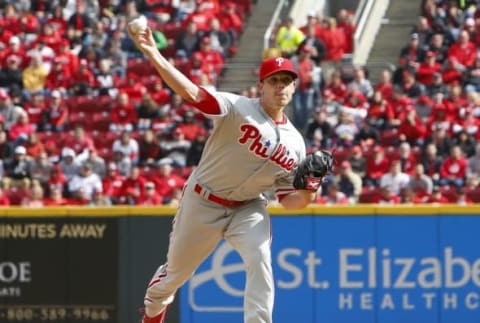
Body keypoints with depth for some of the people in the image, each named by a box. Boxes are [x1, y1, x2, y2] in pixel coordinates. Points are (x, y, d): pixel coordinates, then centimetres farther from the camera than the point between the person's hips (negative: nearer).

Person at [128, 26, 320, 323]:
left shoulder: (295, 143, -3)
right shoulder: (238, 109, -17)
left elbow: (288, 199, 1)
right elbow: (192, 92, -32)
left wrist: (307, 194, -24)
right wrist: (152, 54, -45)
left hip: (248, 208, 3)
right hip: (203, 201, -3)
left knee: (260, 260, -25)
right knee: (177, 270, 14)